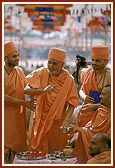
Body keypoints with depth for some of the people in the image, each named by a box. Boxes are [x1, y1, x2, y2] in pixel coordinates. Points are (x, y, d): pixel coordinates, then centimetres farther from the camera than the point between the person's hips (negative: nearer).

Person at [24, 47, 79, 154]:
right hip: (41, 119, 1)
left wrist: (66, 120, -16)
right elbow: (25, 88, -2)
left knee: (55, 152, 6)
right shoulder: (41, 73, -5)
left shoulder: (68, 79, -8)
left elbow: (72, 103, -5)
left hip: (58, 121, -1)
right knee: (37, 150, 4)